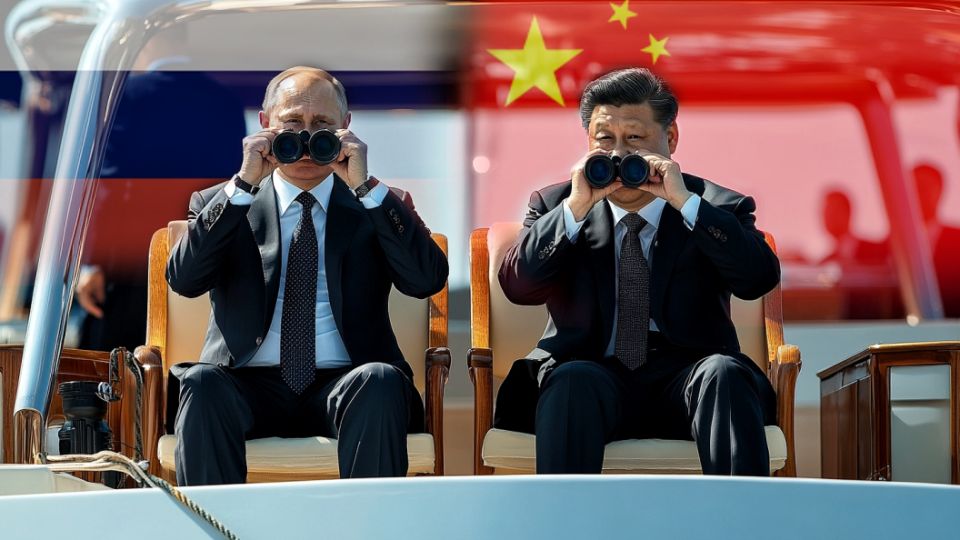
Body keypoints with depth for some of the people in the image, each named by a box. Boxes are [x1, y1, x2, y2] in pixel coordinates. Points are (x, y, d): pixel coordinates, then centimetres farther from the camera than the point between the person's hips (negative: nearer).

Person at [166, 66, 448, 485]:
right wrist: (244, 185, -9)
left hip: (347, 385, 0)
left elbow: (427, 279, -2)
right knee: (201, 384, -32)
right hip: (251, 385, 0)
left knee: (381, 382, -33)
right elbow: (183, 279, -3)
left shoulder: (379, 206, 15)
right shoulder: (220, 205, 15)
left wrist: (365, 188, -9)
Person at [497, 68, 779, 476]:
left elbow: (760, 279, -7)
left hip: (684, 378, 0)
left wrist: (685, 202, -13)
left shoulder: (718, 208, 11)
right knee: (573, 381, -34)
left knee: (726, 375, -32)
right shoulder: (554, 205, 14)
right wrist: (575, 208, -12)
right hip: (593, 371, 0)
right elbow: (517, 286, -1)